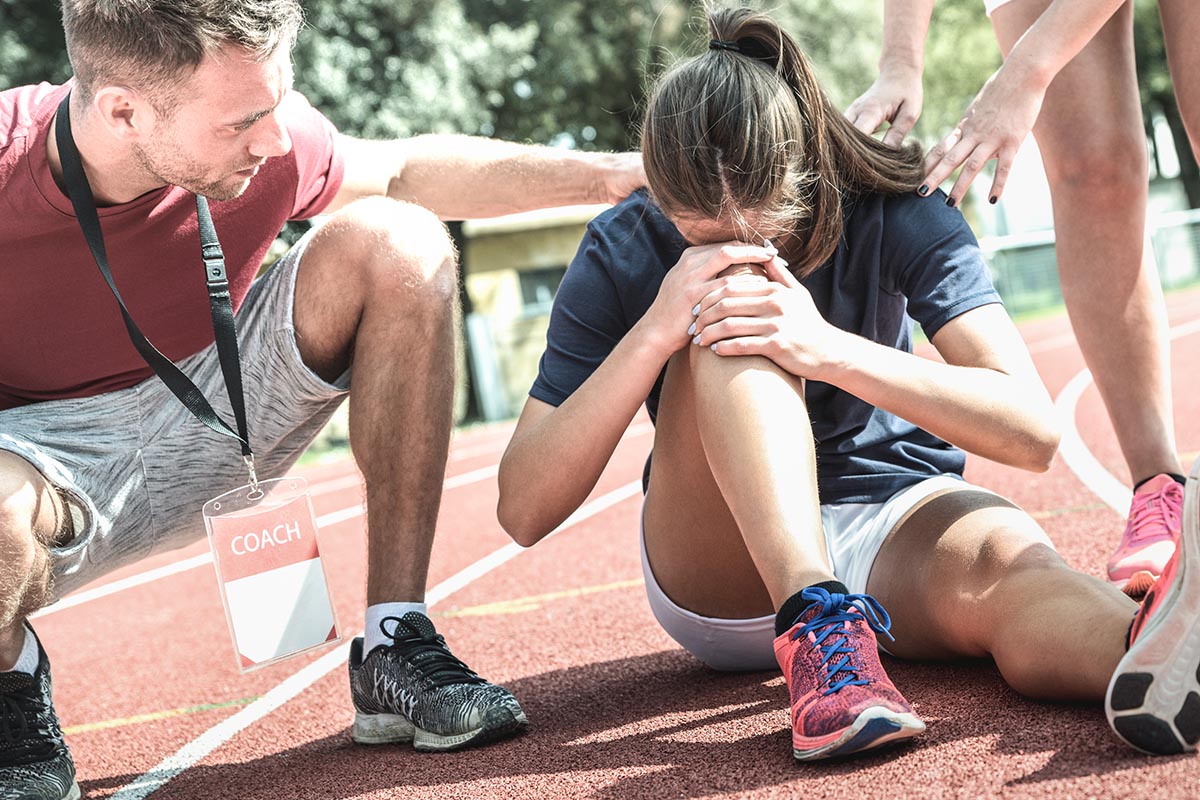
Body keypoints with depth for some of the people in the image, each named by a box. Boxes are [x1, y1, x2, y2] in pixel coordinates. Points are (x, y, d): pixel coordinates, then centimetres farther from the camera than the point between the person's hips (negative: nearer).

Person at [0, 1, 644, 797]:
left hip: (211, 423, 4)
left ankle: (393, 649, -12)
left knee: (399, 244, -17)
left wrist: (609, 173, -1)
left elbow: (402, 173, 4)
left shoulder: (264, 137, -18)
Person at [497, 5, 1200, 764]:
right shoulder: (623, 254, -12)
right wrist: (654, 334, -30)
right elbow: (523, 511, -17)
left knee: (1009, 558, -36)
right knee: (730, 309, -28)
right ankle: (820, 623, -46)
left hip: (896, 523, 1)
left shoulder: (894, 214, -12)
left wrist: (829, 349, -34)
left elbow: (1033, 430, -22)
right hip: (722, 577, 0)